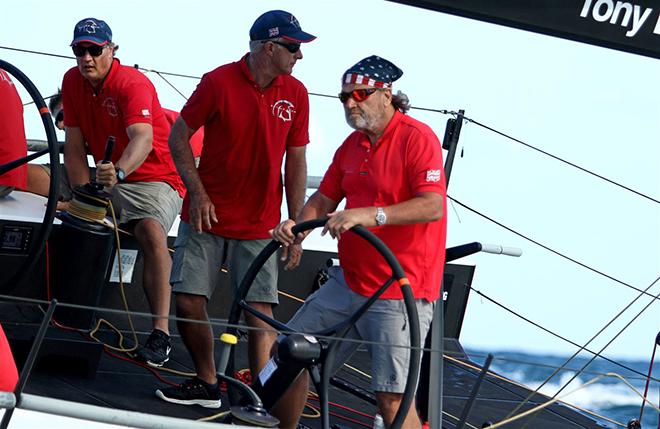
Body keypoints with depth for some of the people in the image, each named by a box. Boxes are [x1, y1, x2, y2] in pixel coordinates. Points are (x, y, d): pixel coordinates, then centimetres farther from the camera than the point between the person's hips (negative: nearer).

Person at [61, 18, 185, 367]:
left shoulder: (133, 85, -21)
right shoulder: (72, 82, -2)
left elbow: (143, 139, -39)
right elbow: (75, 147, -1)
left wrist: (119, 171, -58)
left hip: (155, 179, -8)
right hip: (107, 180, 8)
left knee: (151, 230, -33)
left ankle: (161, 332, -40)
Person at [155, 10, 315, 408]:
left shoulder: (296, 94, -1)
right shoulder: (218, 82, -9)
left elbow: (296, 161, 5)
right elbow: (179, 136, 0)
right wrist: (197, 192, -10)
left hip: (259, 225, 1)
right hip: (206, 215, -1)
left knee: (261, 312, -7)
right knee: (188, 301, 1)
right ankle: (207, 383, 20)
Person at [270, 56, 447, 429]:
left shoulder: (417, 138, -12)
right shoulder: (352, 145, 12)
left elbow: (432, 206, -23)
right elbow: (324, 199, 17)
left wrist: (371, 215, -34)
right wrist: (297, 225, -5)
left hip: (399, 293, -8)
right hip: (349, 283, 8)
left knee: (393, 398, -14)